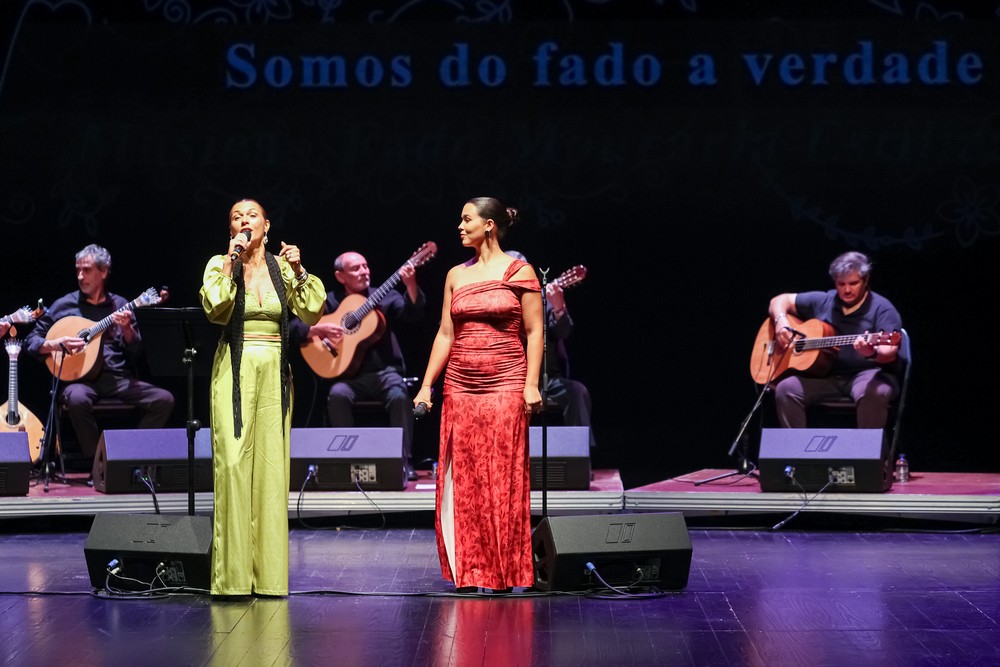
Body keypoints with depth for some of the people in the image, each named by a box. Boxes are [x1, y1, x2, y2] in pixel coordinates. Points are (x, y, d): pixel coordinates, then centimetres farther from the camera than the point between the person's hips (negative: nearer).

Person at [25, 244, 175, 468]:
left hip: (118, 379, 3)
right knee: (77, 399, -39)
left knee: (164, 399, -19)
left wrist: (126, 328, -9)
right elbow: (31, 341, 10)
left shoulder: (121, 306, 14)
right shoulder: (64, 305, 10)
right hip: (82, 378, -2)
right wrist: (56, 344, -10)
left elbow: (136, 353, 9)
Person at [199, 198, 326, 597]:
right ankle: (232, 575, -9)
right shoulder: (220, 264, 3)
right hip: (235, 372, -3)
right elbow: (215, 310, -14)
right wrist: (231, 262, -15)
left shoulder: (281, 267, 10)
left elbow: (311, 314, 1)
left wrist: (300, 272, -9)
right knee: (233, 465, -10)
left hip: (275, 373, 3)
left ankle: (268, 574, 5)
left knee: (272, 467, 1)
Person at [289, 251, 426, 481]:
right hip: (349, 375, 0)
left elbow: (411, 313, -9)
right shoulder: (329, 303, 9)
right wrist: (317, 329, -15)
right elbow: (295, 328, 5)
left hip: (384, 372, 0)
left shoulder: (385, 297, 9)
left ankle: (404, 463, -23)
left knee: (399, 396, -31)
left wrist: (411, 286, -27)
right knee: (337, 395, -32)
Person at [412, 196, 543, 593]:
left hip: (505, 385, -5)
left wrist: (532, 384, -12)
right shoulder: (456, 275, 13)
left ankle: (507, 572, 4)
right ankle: (470, 572, 9)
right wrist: (426, 385, 8)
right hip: (460, 388, 5)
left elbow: (534, 331, -3)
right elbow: (445, 334, 13)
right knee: (462, 479, 3)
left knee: (503, 479, -3)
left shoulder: (519, 271, -1)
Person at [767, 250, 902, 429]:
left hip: (866, 373, -4)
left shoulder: (881, 308, -6)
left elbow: (890, 352, -18)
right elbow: (780, 300, 17)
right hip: (825, 373, 4)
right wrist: (781, 321, -6)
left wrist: (872, 352, -42)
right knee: (785, 389, -21)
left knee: (875, 393, -39)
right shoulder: (822, 301, 9)